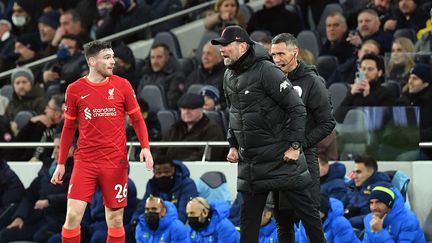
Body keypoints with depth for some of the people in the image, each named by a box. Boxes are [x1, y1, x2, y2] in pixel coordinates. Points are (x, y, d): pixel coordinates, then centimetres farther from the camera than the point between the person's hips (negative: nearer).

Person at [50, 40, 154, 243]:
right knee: (73, 216, -9)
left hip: (116, 162, 0)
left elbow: (137, 119, 7)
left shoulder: (122, 85, 2)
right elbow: (69, 128, 10)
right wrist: (61, 163, 11)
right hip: (85, 162, 0)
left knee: (115, 219, 4)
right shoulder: (75, 90, 1)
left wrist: (145, 147, -8)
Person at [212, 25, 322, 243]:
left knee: (303, 205, 2)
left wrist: (294, 145, -16)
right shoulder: (229, 77, 8)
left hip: (281, 157, -7)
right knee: (249, 216, 7)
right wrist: (233, 145, 15)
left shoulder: (266, 71, -16)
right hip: (250, 159, 7)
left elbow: (297, 108, -15)